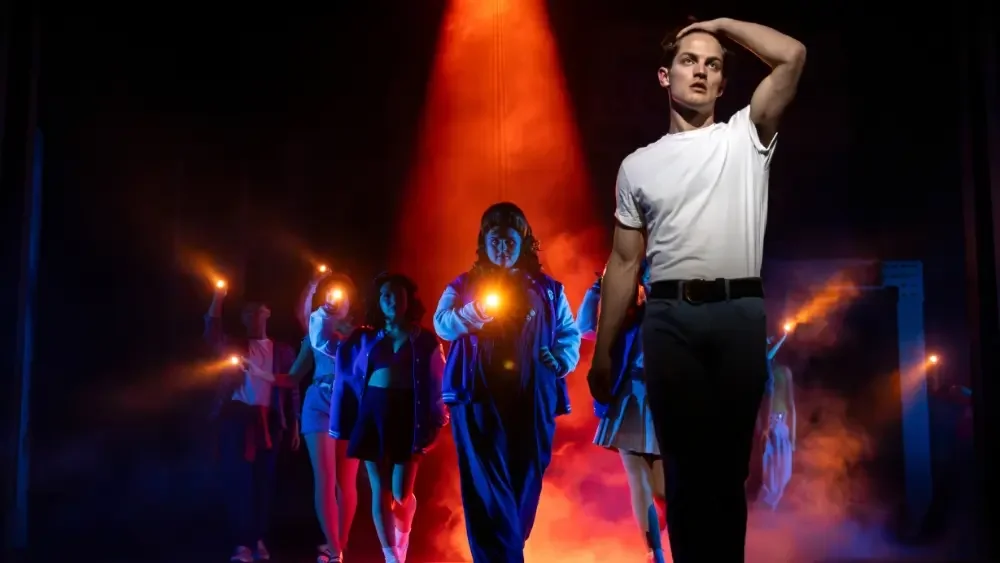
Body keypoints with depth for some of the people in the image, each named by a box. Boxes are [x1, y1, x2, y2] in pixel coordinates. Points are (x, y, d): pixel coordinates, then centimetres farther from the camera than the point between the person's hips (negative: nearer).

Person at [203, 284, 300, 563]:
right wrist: (218, 299, -17)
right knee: (238, 479, -5)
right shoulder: (234, 346, 13)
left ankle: (260, 540, 12)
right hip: (236, 416, 0)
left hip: (268, 420, 0)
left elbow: (292, 389, 9)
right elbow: (212, 335, -7)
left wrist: (294, 425, 2)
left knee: (263, 480, 4)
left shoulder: (283, 350, 12)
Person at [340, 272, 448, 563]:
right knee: (379, 490, -1)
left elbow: (438, 383, 3)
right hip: (373, 411, 3)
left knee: (401, 493, -5)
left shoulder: (425, 339, 7)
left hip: (407, 412, -2)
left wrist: (435, 422, -2)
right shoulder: (366, 338, 14)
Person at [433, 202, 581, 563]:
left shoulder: (547, 289, 18)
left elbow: (570, 332, 16)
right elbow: (443, 326, -3)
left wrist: (561, 359, -5)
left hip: (533, 396, 2)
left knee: (525, 478, 5)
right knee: (486, 483, -11)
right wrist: (474, 312, -23)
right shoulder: (463, 286, 14)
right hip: (479, 393, -2)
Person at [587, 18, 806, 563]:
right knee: (684, 460, 3)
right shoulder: (637, 165, 13)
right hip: (670, 318, 1)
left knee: (730, 459, 6)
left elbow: (792, 56, -2)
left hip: (740, 314, -1)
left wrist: (722, 23, 11)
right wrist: (602, 352, 8)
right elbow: (624, 262, 12)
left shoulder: (746, 137, 11)